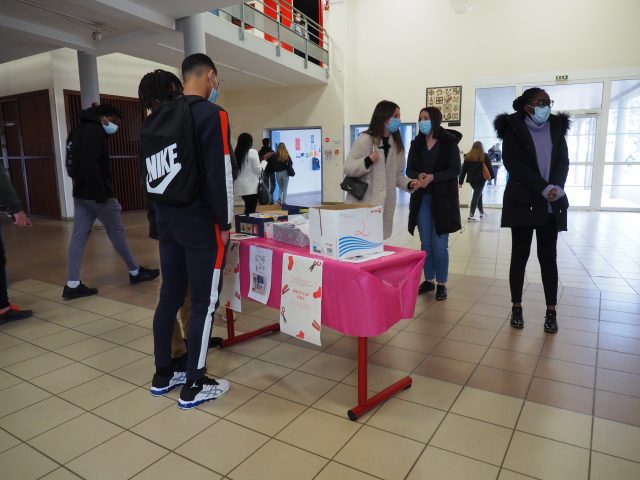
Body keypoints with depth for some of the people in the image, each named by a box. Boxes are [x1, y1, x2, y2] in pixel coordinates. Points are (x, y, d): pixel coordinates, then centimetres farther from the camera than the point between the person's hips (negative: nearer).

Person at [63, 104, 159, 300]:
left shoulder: (81, 129, 19)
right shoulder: (94, 131, -12)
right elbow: (89, 164, -24)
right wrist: (101, 193, -23)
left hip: (81, 193, 9)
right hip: (95, 194, -9)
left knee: (79, 236, 5)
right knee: (117, 232, 3)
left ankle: (72, 285, 5)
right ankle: (136, 272, 17)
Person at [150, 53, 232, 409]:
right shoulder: (212, 114, -11)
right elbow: (220, 174, -18)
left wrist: (163, 215, 18)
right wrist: (225, 223, -10)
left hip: (167, 220, 8)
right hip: (201, 223, -8)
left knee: (170, 297, 15)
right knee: (204, 303, 1)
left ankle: (163, 375, 27)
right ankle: (194, 387, 11)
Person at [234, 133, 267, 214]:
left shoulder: (237, 153, 6)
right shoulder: (252, 152, -10)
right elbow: (259, 169, -8)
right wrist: (264, 161, 5)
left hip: (240, 186, 6)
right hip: (251, 186, -6)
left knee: (248, 208, 18)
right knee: (251, 209, -2)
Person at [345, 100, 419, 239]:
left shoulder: (397, 144, 12)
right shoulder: (365, 139, -7)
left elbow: (397, 174, 16)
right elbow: (348, 168, -9)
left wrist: (409, 184, -3)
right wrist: (368, 161, -25)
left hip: (385, 205, 5)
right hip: (362, 203, -5)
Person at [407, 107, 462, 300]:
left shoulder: (449, 142, -4)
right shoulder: (416, 143, 8)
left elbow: (455, 170, -9)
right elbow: (409, 170, 6)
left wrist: (433, 177, -22)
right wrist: (419, 175, -16)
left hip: (443, 199, -4)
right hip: (421, 199, 4)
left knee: (440, 245, -1)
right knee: (425, 243, 9)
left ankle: (441, 283, 12)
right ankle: (429, 280, 22)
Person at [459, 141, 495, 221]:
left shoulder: (467, 156, 5)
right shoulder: (484, 156, -2)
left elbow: (464, 170, 4)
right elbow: (489, 167, 3)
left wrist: (460, 181, 5)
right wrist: (492, 176, 18)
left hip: (471, 179, 4)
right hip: (480, 179, -4)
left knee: (478, 194, 22)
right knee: (476, 196, -5)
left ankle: (481, 212, 31)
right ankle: (471, 215, -12)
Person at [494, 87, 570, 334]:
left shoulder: (557, 128, 12)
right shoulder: (513, 129, 0)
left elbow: (563, 161, 5)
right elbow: (513, 164, -11)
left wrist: (556, 188, -14)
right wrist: (544, 188, -18)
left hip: (551, 205, 3)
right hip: (522, 202, -3)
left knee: (548, 257, 4)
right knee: (520, 255, 2)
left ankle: (551, 312, 10)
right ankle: (516, 308, 13)